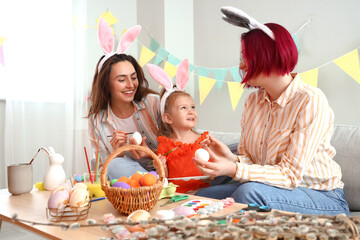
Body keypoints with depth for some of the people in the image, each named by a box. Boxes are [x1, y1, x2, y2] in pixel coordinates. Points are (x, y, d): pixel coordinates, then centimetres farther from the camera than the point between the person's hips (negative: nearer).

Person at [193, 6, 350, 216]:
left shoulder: (311, 101, -19)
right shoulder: (254, 101, 3)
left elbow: (290, 175, -22)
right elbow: (248, 158, 4)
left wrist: (234, 170, -34)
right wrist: (232, 159, -20)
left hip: (323, 198, -6)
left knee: (249, 192, -33)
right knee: (202, 196, -12)